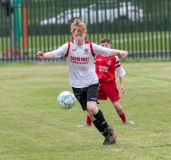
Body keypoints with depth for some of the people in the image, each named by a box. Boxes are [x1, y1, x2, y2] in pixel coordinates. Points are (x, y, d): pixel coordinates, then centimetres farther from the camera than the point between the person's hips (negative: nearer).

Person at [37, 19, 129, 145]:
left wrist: (119, 52, -28)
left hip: (91, 82, -2)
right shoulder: (68, 46, -9)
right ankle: (108, 135, 13)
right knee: (89, 111, 1)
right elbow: (55, 53, -22)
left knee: (91, 107, -21)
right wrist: (43, 55, -42)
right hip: (77, 85, 2)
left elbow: (107, 51, -10)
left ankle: (108, 129, 0)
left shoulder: (91, 46, -8)